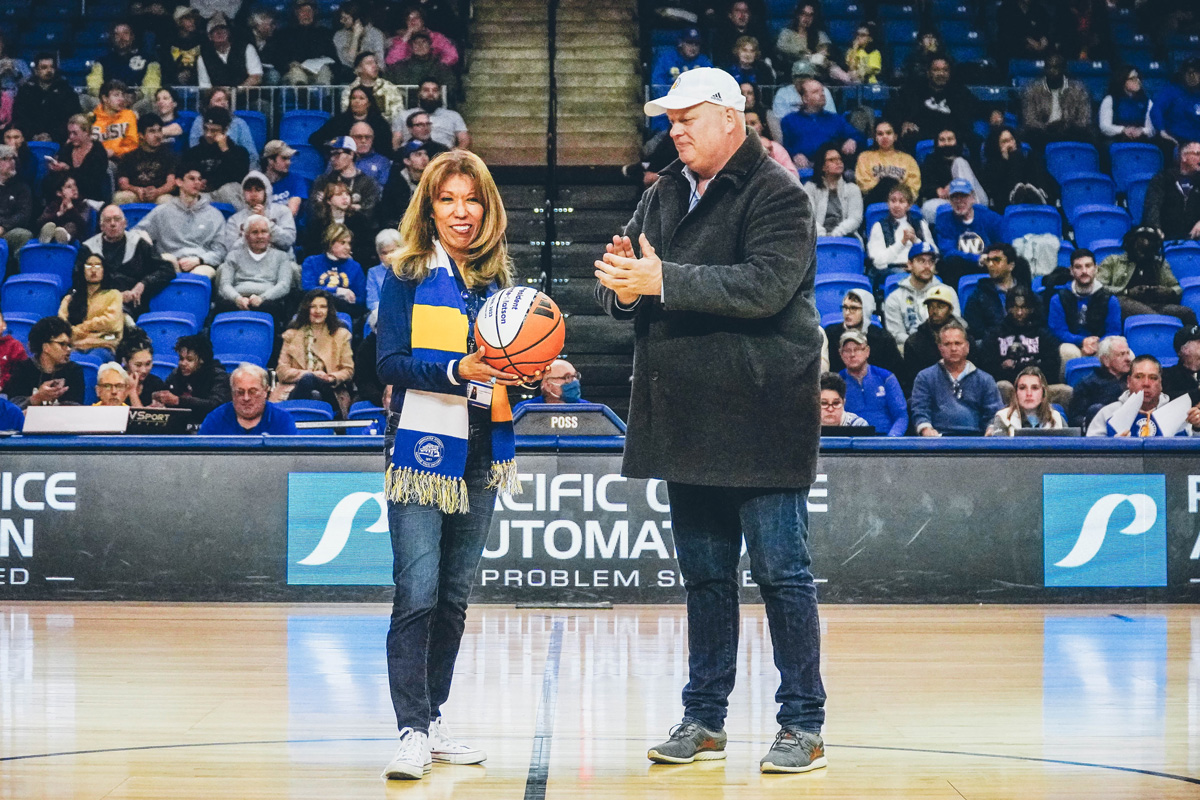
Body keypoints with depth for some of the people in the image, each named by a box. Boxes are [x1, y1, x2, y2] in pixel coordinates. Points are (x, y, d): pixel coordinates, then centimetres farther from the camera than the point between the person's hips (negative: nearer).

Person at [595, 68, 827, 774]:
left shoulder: (776, 194, -8)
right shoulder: (663, 197, 16)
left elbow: (765, 286, -22)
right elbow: (624, 297, 16)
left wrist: (664, 280, -23)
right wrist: (621, 284, -8)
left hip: (762, 421, -7)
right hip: (688, 420, 7)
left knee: (782, 575, -4)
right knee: (704, 577, 13)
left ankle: (804, 725, 2)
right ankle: (705, 720, 20)